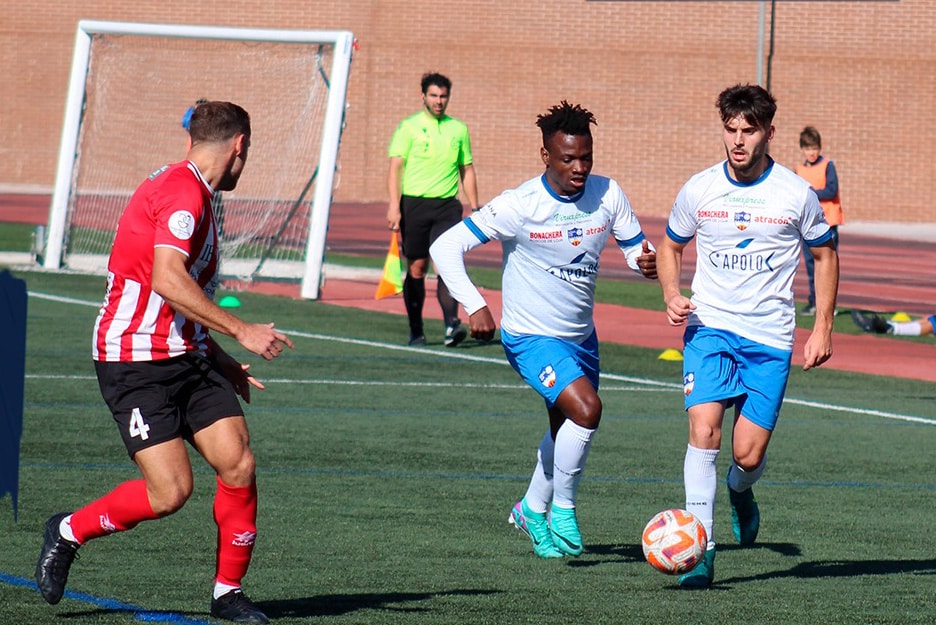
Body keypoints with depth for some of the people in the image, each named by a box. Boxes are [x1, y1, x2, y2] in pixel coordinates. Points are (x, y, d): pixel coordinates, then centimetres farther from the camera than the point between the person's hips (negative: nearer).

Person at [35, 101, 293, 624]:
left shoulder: (196, 195, 18)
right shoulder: (181, 192, -14)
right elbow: (168, 281, -26)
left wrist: (221, 361, 26)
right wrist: (240, 330, -25)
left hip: (187, 359, 9)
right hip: (137, 363, -9)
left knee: (239, 465, -5)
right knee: (171, 491, -14)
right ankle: (69, 532, 10)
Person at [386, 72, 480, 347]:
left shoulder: (458, 129, 11)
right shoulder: (409, 127, 1)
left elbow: (467, 170, 18)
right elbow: (395, 167, -3)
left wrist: (474, 207, 12)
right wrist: (394, 205, -13)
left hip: (447, 205, 2)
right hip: (414, 203, -2)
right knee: (417, 267, 2)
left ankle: (452, 324, -20)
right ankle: (416, 331, 10)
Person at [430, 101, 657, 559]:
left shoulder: (608, 195, -8)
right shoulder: (520, 206, -20)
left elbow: (636, 248, 3)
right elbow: (446, 247, -18)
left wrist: (647, 263, -22)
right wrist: (474, 306, -28)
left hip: (581, 337, 6)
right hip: (531, 337, -6)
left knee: (568, 432, 19)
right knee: (585, 409, -25)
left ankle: (533, 510, 43)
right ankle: (562, 512, -7)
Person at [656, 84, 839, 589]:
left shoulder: (796, 195, -4)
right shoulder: (698, 190, -1)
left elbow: (824, 255, 10)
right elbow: (670, 246, 15)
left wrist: (823, 328, 4)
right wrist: (672, 296, -4)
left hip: (770, 338, 0)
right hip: (709, 326, 0)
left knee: (748, 455, -4)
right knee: (704, 428, -21)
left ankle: (741, 491, 33)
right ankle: (701, 545, -15)